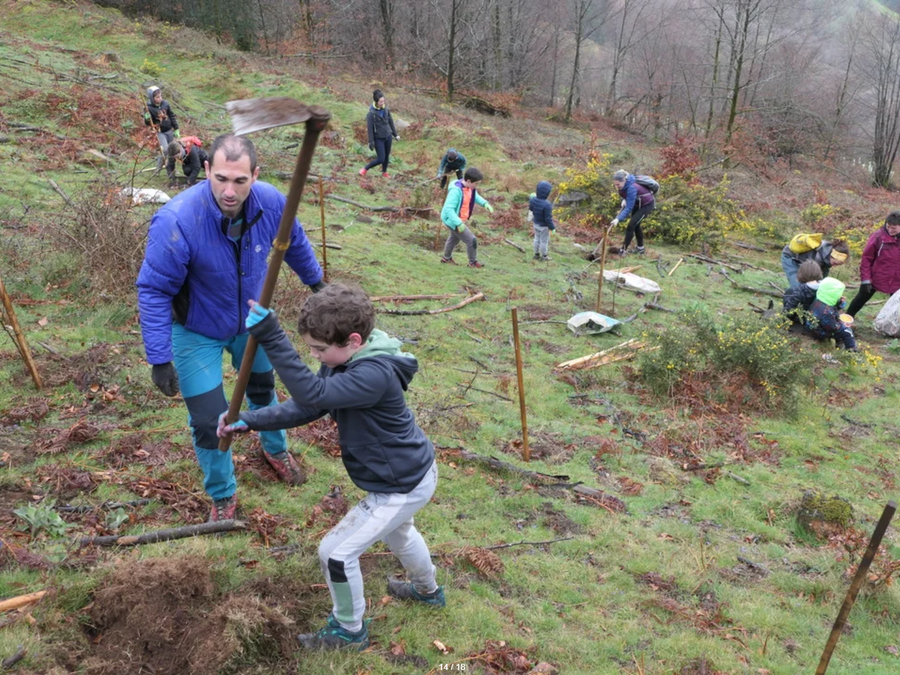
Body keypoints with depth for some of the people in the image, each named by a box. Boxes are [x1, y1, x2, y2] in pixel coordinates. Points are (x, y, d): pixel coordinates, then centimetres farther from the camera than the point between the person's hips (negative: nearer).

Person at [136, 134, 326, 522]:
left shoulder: (271, 203, -24)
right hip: (197, 331, -4)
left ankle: (275, 449, 58)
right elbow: (154, 290, -28)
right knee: (208, 420, -1)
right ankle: (223, 497, 27)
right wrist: (159, 358, -27)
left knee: (263, 388, 27)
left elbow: (294, 244, 0)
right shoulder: (176, 221, -37)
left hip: (251, 321, 4)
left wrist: (316, 281, 16)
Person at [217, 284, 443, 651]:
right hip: (410, 469, 10)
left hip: (403, 487, -10)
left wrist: (271, 337, -48)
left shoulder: (373, 375, -35)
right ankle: (428, 590, 62)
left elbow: (312, 394, -45)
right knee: (396, 530, 35)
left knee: (336, 552, -2)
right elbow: (304, 408, -3)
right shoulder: (344, 361, -5)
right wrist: (249, 421, -12)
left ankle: (349, 631, 22)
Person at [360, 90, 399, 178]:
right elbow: (370, 128, -14)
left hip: (388, 136, 5)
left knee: (387, 156, 15)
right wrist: (371, 142, -13)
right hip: (379, 138, -5)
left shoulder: (386, 109, -1)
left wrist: (395, 134, 14)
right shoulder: (371, 113, -16)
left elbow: (391, 122, 10)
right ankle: (365, 169, 12)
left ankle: (384, 172, 36)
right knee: (381, 159, -7)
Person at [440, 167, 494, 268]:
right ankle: (473, 262, 16)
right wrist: (459, 223, -37)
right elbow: (448, 209, -34)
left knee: (454, 238, 30)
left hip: (460, 219, 10)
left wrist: (485, 203, -5)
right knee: (471, 240, -5)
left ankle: (446, 258, 53)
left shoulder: (470, 187, -8)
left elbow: (475, 196, 13)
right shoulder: (456, 190, -34)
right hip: (453, 219, -10)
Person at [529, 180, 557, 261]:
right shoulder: (546, 205, -37)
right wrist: (552, 227, -13)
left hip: (536, 223, 7)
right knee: (544, 241, 14)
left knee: (537, 239, 25)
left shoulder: (532, 200, -17)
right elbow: (548, 218, -27)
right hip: (543, 226, -7)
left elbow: (531, 209, 5)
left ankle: (536, 254, 40)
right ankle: (544, 256, 33)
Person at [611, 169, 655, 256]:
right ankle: (641, 248, 33)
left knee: (631, 225, -14)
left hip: (647, 205, -9)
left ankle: (623, 250, -6)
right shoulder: (624, 184, -16)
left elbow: (629, 208, -40)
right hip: (637, 203, 9)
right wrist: (624, 199, -10)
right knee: (635, 225, 16)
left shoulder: (632, 188, -39)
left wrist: (618, 219, -47)